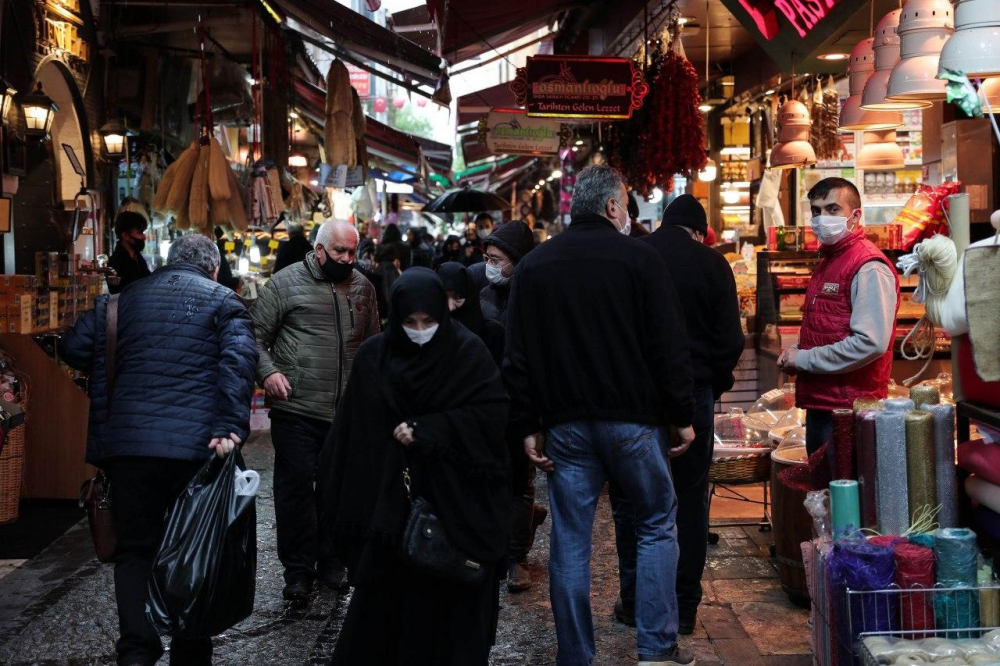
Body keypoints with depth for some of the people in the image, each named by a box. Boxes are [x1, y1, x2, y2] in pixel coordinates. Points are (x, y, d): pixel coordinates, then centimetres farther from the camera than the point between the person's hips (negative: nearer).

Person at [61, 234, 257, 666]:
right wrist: (232, 426, -18)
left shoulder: (125, 298, 15)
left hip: (127, 442, 2)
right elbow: (238, 358, -12)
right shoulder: (222, 299, 5)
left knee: (136, 548, 12)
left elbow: (73, 347, 8)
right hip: (196, 445, -2)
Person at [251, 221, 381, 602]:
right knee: (296, 484, -1)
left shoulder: (362, 287, 11)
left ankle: (330, 560, 26)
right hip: (296, 407, -4)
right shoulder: (287, 282, -3)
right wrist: (268, 371, -15)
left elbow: (372, 342, 19)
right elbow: (257, 334, -1)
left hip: (346, 409, 4)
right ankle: (297, 570, 9)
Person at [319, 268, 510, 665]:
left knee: (450, 596, 3)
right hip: (389, 496, 2)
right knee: (382, 596, 4)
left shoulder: (468, 352, -4)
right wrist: (345, 504, 1)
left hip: (454, 500, -1)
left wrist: (427, 430, -15)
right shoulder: (373, 356, 2)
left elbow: (493, 413, -10)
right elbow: (353, 431, 3)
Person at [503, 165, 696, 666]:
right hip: (632, 419, -2)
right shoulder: (639, 258, -5)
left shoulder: (534, 265, 6)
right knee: (657, 525, 13)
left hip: (565, 425, 3)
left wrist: (528, 426, 8)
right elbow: (670, 345, -7)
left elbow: (517, 356, 5)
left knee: (570, 543, 7)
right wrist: (682, 416, 0)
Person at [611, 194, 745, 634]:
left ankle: (636, 602, 16)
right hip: (693, 394, 0)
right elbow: (730, 339, -5)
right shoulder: (712, 264, -3)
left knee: (630, 501, 11)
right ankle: (683, 607, 15)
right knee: (689, 502, 10)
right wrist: (716, 383, 11)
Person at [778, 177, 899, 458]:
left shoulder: (869, 268, -14)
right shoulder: (828, 261, 16)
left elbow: (871, 343, -24)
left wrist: (803, 359, -15)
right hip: (819, 403, 9)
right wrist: (796, 351, 7)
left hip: (848, 410, -9)